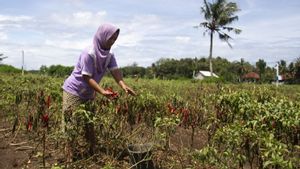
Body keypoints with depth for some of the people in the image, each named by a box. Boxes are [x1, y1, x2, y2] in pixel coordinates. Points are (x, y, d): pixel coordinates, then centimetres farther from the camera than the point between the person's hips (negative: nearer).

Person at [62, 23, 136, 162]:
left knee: (89, 123, 12)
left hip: (88, 94, 7)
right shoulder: (88, 54, -26)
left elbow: (116, 72, -16)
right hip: (73, 92, -7)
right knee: (72, 124, -2)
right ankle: (70, 156, 9)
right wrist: (102, 91, -36)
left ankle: (92, 153, 22)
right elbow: (87, 78, -26)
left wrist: (124, 86, -35)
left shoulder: (109, 55, -5)